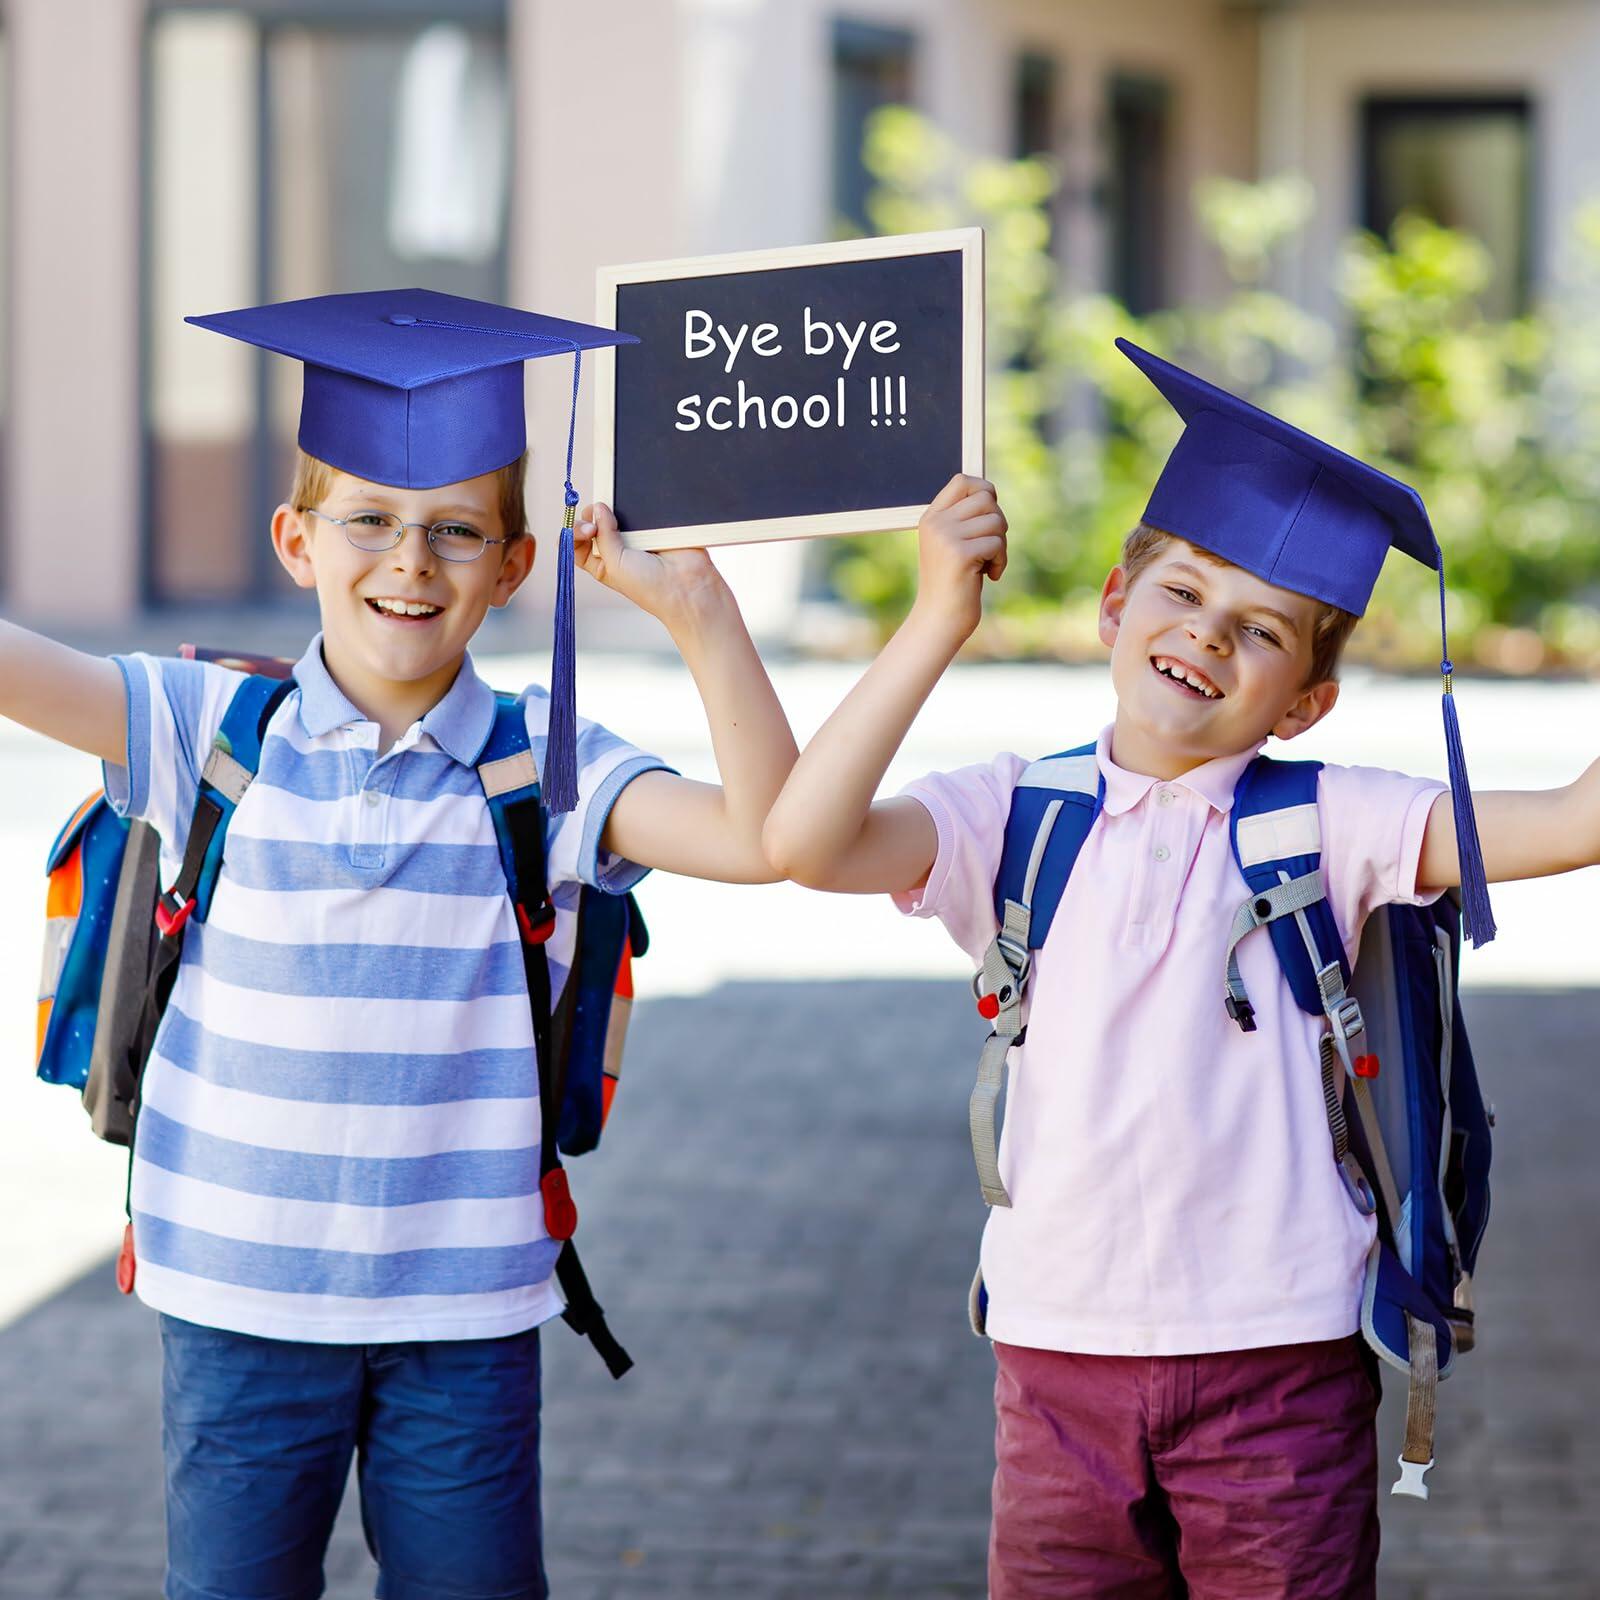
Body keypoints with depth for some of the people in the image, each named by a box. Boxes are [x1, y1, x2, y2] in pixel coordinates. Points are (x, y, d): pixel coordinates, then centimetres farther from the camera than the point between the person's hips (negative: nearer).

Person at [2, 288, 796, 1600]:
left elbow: (761, 835, -16)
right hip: (241, 1294, 0)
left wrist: (695, 609, -22)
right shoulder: (211, 729, -3)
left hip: (467, 1307, 0)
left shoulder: (544, 764, -4)